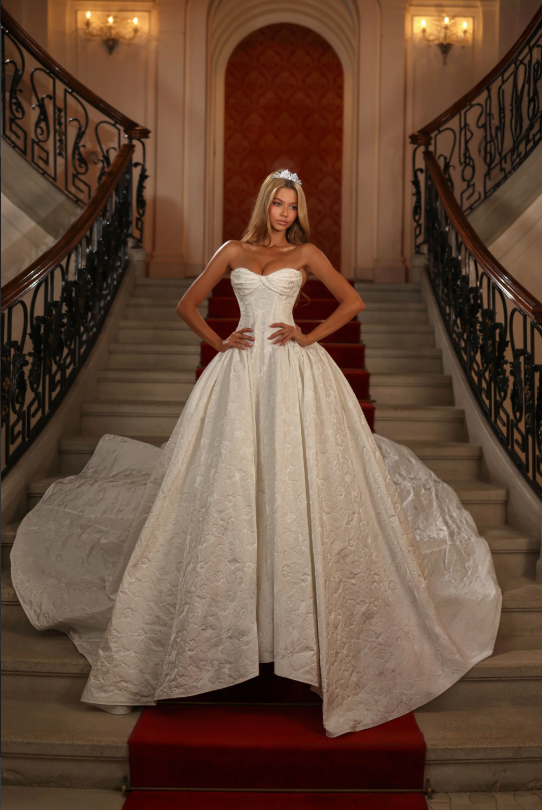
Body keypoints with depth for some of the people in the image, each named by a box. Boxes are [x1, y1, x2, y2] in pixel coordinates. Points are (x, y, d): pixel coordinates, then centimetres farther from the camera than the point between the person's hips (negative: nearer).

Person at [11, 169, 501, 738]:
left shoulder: (305, 254, 10)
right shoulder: (234, 251, 13)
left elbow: (352, 301, 9)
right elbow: (187, 304, 14)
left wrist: (310, 337, -1)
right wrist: (218, 343, 1)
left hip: (295, 373, -1)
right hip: (242, 373, 1)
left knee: (296, 478, -4)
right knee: (231, 479, 1)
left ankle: (298, 609, 9)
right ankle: (234, 611, 14)